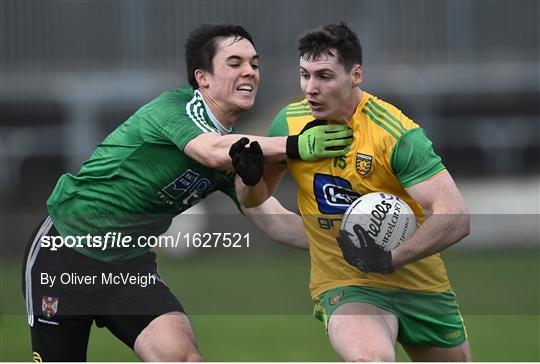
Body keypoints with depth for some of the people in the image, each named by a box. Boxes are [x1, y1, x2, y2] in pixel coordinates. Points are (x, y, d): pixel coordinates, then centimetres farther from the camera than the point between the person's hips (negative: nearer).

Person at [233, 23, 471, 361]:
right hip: (345, 287, 0)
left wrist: (391, 259, -37)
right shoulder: (290, 122, -4)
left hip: (420, 283, 0)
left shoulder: (395, 131, -19)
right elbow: (254, 198, 12)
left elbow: (456, 217, -25)